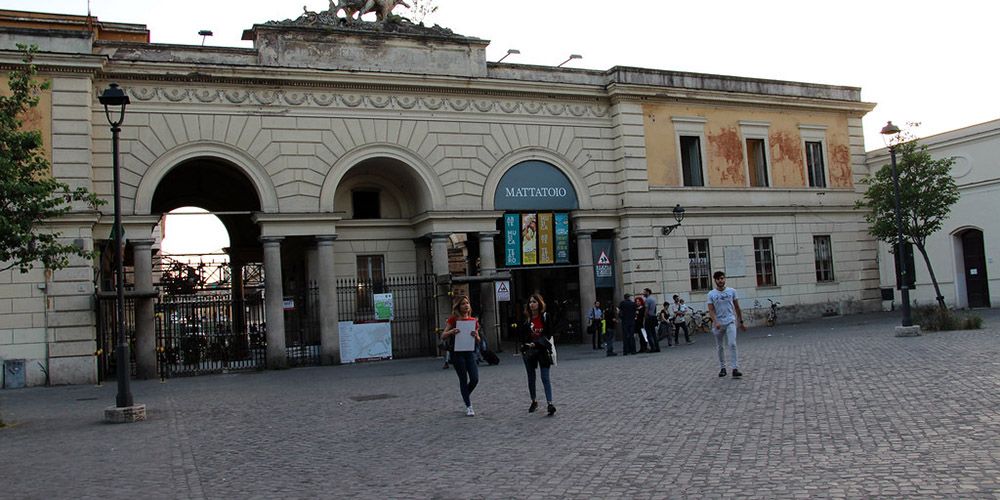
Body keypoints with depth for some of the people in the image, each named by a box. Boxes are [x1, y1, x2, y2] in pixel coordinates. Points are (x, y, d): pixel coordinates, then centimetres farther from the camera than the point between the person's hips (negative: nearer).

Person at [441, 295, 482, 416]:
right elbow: (443, 337, -2)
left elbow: (478, 341, 10)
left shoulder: (473, 321, 7)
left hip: (470, 351, 3)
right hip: (456, 352, -3)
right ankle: (468, 407, 11)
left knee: (475, 379, -5)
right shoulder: (453, 320, -2)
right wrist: (451, 332, -21)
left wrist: (476, 336, -12)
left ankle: (466, 395, 27)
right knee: (463, 379, 0)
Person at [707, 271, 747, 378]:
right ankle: (722, 368, 21)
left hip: (730, 322, -1)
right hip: (718, 324, 1)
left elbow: (737, 308, 10)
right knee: (720, 347, 9)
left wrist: (741, 322, 11)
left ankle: (735, 369, -14)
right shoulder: (711, 294, 0)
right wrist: (715, 322, -21)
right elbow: (711, 311, -5)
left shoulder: (732, 291, 4)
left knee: (732, 344, -13)